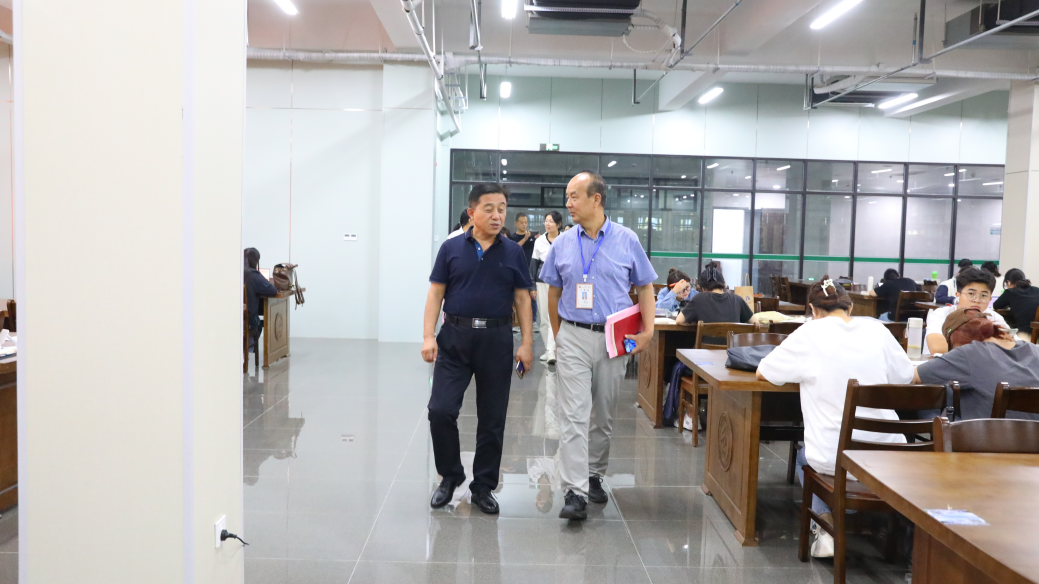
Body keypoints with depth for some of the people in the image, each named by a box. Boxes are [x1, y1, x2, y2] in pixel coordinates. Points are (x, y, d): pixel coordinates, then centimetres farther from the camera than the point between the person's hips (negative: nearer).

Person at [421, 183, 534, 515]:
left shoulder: (513, 253, 5)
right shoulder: (451, 249, 3)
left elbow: (522, 300, 5)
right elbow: (436, 293, 3)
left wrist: (526, 343, -2)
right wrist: (428, 336, -7)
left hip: (496, 339, 1)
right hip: (455, 338, 0)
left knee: (492, 419, 6)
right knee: (441, 409, -6)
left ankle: (483, 487, 21)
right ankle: (450, 475, 17)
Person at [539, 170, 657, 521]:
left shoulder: (626, 241, 0)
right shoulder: (562, 244, 4)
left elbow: (645, 287, 5)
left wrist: (648, 330, -6)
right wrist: (557, 337, 12)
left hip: (613, 339, 0)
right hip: (573, 337, 0)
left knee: (603, 416, 12)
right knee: (574, 415, -8)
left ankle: (594, 476, 30)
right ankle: (575, 492, -8)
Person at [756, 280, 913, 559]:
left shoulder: (809, 334, -8)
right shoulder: (876, 329, 1)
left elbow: (762, 373, 2)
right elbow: (908, 376, 13)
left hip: (834, 460, -4)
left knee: (804, 456, 32)